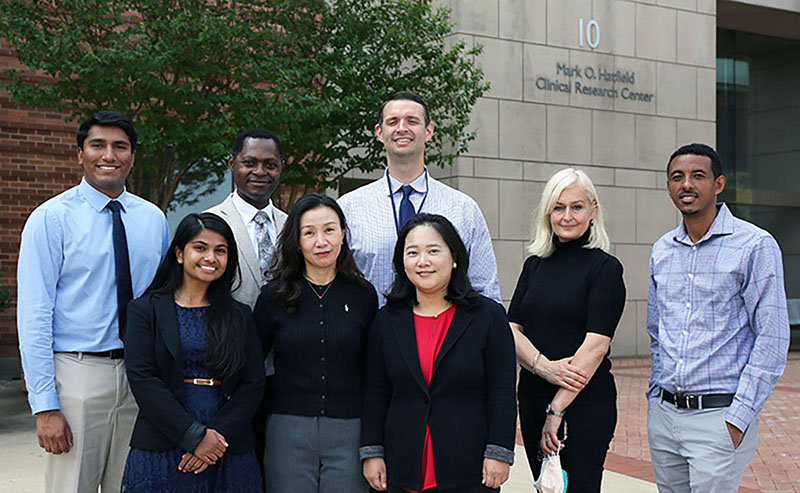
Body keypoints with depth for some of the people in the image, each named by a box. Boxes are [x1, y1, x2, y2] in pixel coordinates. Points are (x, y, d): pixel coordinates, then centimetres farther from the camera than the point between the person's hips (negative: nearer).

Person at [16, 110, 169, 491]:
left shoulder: (153, 219, 8)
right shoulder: (50, 218, -5)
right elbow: (34, 316, -9)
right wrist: (45, 405, -14)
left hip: (141, 374, 4)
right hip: (77, 372, -4)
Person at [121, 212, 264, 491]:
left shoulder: (240, 316, 9)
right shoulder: (145, 310, 2)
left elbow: (253, 384, 2)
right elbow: (142, 379, -8)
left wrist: (218, 435, -12)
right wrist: (194, 436, -15)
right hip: (162, 452, -2)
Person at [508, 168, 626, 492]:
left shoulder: (604, 267, -6)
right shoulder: (535, 265, 11)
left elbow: (595, 345, -14)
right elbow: (511, 329, 3)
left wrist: (557, 410, -18)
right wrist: (543, 365, -17)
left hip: (585, 402, -5)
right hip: (532, 398, 5)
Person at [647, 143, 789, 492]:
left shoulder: (755, 246, -7)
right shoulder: (662, 251, 11)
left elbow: (772, 340, -10)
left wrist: (739, 418, -14)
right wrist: (655, 397, 13)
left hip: (718, 416, -5)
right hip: (663, 414, 5)